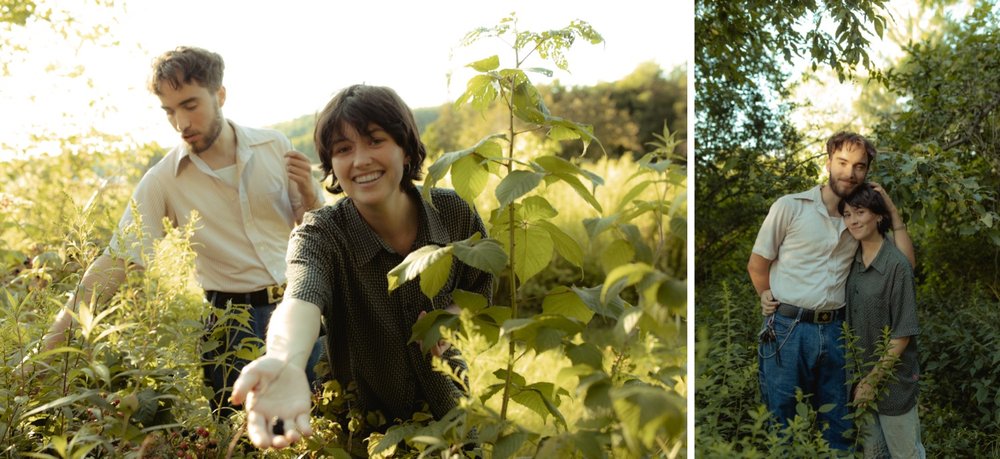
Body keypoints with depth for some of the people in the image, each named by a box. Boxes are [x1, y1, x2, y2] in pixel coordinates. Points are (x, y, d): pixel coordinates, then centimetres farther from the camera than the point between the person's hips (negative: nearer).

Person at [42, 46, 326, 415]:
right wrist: (55, 336, -10)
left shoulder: (275, 147, -3)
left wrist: (308, 193, -16)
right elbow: (117, 259, -6)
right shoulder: (163, 180, -7)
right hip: (234, 324, -1)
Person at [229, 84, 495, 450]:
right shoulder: (320, 235, -23)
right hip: (365, 423, -2)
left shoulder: (455, 214, -16)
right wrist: (284, 363, -68)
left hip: (450, 410, 2)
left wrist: (452, 318, -20)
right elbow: (303, 296, -46)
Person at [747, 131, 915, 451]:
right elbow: (757, 265, 2)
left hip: (834, 331, 4)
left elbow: (905, 262, 6)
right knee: (779, 424, 6)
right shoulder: (790, 207, -5)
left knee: (838, 430, 14)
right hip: (787, 329, -4)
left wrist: (892, 210, 3)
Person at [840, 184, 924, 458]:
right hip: (861, 374, 6)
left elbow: (903, 334, -17)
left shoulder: (896, 265, -17)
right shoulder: (853, 261, 1)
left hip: (893, 377, -6)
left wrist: (874, 379, -15)